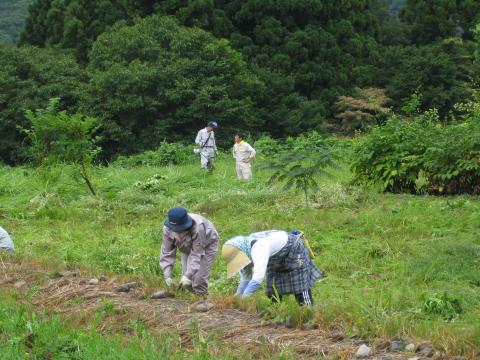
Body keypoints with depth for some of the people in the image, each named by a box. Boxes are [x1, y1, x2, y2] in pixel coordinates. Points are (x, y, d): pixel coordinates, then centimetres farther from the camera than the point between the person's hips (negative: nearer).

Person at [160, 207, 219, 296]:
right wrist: (167, 276, -31)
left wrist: (188, 276, -41)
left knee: (199, 279, -16)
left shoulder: (197, 228, -44)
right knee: (186, 282, -1)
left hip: (207, 245, -5)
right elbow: (167, 252, -23)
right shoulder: (168, 229, -30)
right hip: (188, 248, 5)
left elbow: (197, 254, -37)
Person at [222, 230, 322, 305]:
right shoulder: (244, 251, -17)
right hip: (276, 259, 8)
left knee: (301, 290, -6)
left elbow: (257, 279, -52)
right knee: (273, 292, 6)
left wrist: (242, 299, -51)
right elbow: (245, 279, -4)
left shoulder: (259, 248, -44)